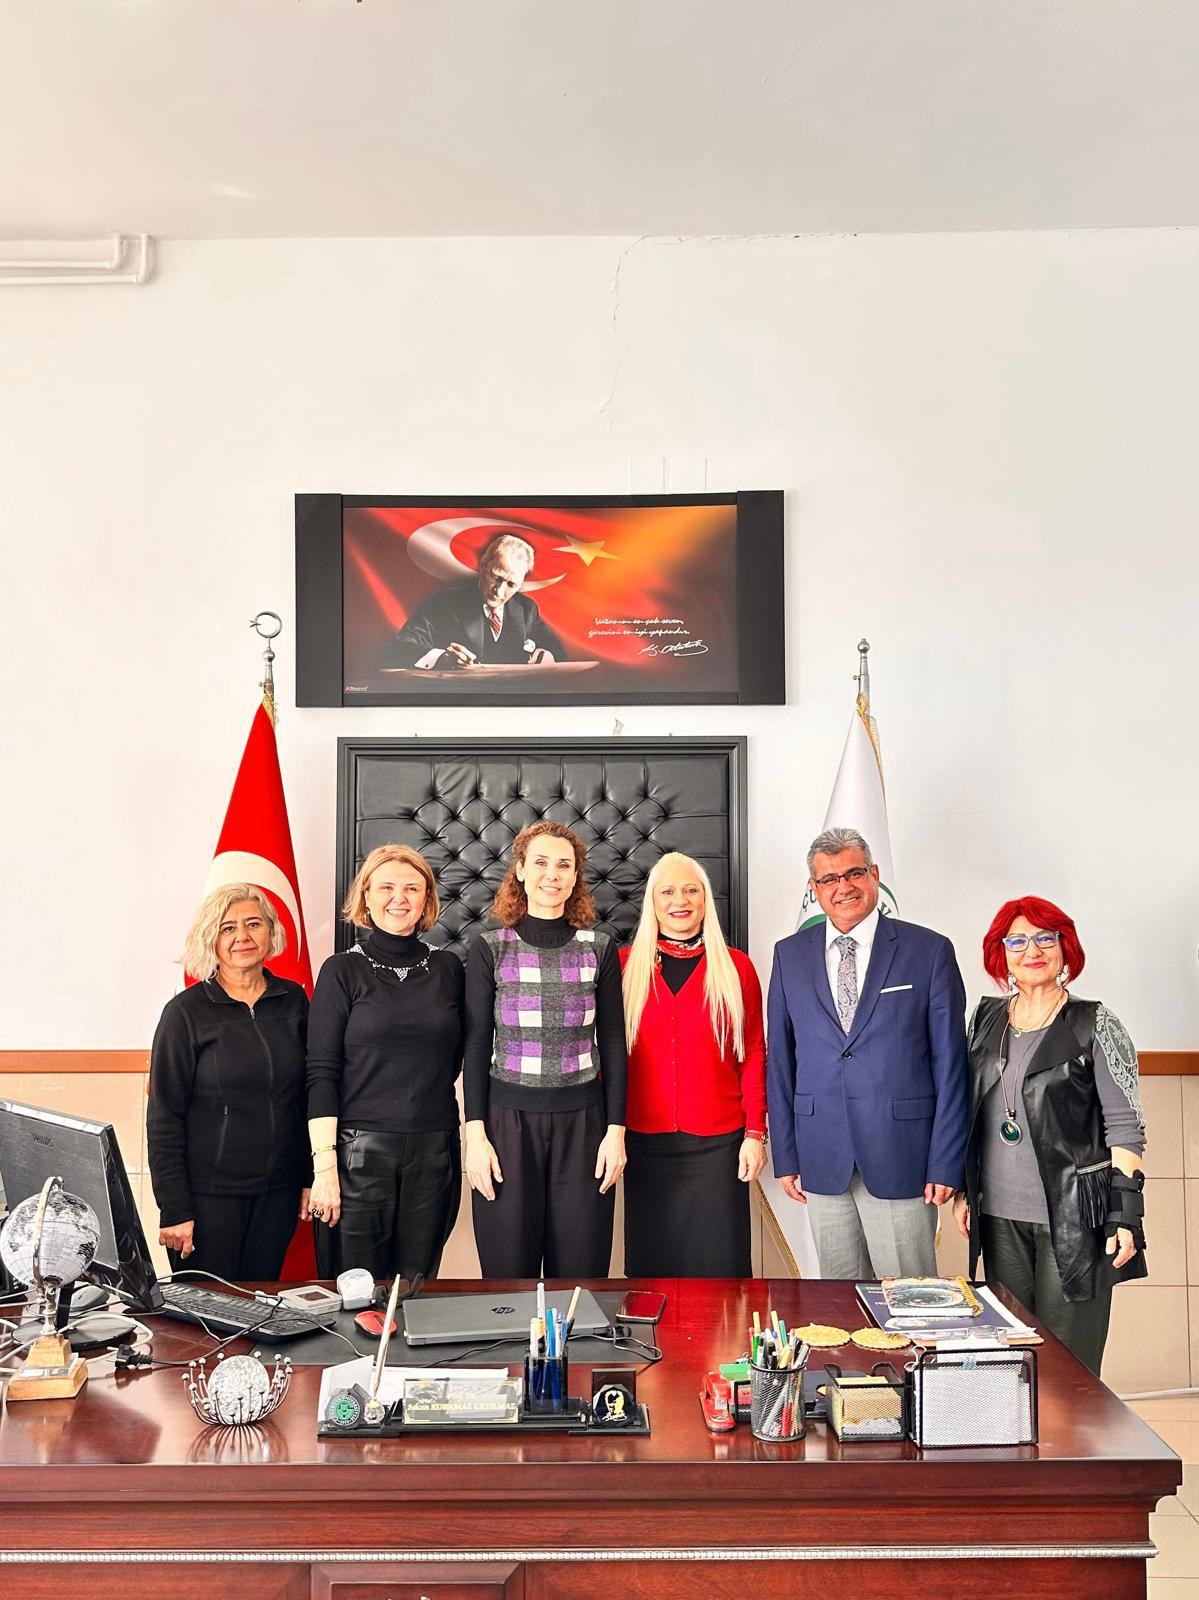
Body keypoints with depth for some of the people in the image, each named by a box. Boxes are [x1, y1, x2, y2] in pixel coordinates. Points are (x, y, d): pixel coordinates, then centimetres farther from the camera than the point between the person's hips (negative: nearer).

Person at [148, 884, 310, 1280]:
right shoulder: (186, 1012, -6)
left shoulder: (293, 1000, 5)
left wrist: (310, 1177, 7)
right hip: (209, 1193, -3)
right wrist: (174, 1210, -10)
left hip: (278, 1191, 3)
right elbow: (164, 1118, -6)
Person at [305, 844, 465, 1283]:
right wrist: (324, 1166, -11)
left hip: (434, 1152, 3)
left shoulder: (448, 968, 8)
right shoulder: (342, 971, -1)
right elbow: (321, 1074, -5)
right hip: (359, 1151, -2)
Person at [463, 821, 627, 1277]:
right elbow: (476, 1047, 2)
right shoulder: (489, 949, 2)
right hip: (508, 1119, -1)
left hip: (582, 1122, 1)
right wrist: (475, 1134, -4)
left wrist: (616, 1130, 0)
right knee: (509, 1271, 4)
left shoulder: (599, 949, 5)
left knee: (580, 1272, 4)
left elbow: (612, 1044, 6)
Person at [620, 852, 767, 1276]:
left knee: (718, 1264, 3)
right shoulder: (624, 966, 4)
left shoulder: (736, 967, 3)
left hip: (717, 1143, -1)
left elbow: (753, 1055, 4)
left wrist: (755, 1132, -1)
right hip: (645, 1142, 1)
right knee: (651, 1262, 9)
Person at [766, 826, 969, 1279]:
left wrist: (946, 1163, -5)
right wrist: (785, 1156, 4)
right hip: (823, 1159, 3)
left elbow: (950, 1064, -1)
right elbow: (780, 1060, 9)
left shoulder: (929, 951, -1)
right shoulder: (790, 955, 7)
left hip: (901, 1157, -2)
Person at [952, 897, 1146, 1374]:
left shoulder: (1094, 1026, -5)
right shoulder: (988, 1018, 9)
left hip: (1072, 1218, -4)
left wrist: (1125, 1214, -12)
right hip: (1000, 1215, 5)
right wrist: (964, 1190, 14)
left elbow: (1125, 1127, -6)